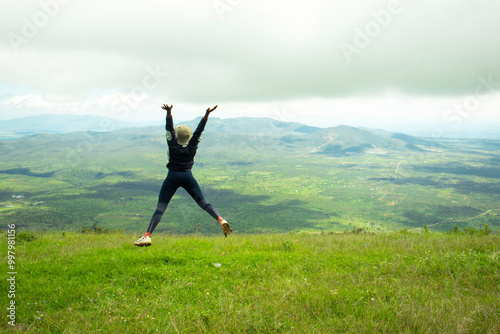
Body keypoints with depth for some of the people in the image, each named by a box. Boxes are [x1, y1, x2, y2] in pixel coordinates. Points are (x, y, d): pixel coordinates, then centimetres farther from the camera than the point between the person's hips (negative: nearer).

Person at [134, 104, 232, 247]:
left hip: (172, 177, -2)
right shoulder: (192, 147, -2)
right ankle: (221, 220, -9)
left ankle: (147, 236, -12)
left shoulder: (173, 146, -8)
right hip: (188, 177, 2)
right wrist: (207, 114, -5)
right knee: (202, 201, 9)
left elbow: (169, 128, -12)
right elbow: (199, 130, -1)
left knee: (160, 207, -4)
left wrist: (169, 112, -22)